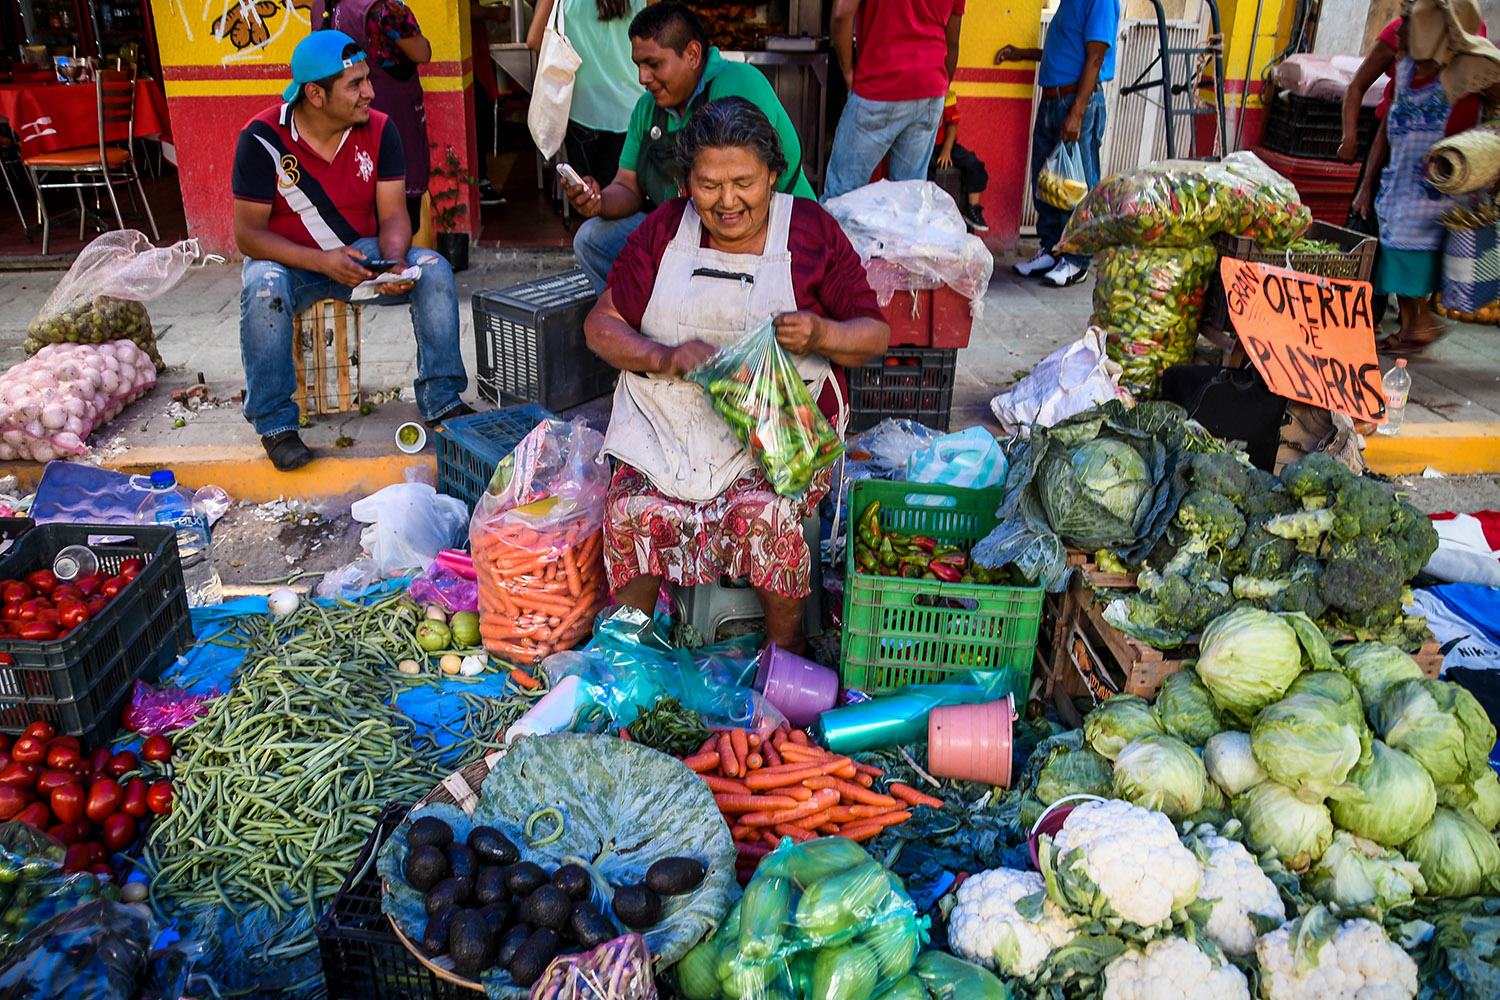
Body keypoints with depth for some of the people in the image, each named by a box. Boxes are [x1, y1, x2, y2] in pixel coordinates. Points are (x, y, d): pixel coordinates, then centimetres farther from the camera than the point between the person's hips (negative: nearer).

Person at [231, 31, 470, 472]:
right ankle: (275, 423, -22)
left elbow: (393, 214, -7)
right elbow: (247, 233, -17)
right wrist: (322, 262, -31)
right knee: (263, 286, -36)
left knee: (434, 269, -21)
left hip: (361, 253, 3)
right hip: (287, 260, -3)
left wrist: (395, 261, -30)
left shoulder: (378, 130, -6)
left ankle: (442, 401, -12)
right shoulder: (262, 138, -16)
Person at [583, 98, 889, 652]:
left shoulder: (812, 230, 3)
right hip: (668, 417, 2)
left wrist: (820, 334, -18)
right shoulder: (662, 229, 7)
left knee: (765, 514, -30)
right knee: (635, 512, -25)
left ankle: (785, 641, -3)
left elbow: (875, 333, 4)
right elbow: (601, 325, 7)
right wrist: (666, 357, -13)